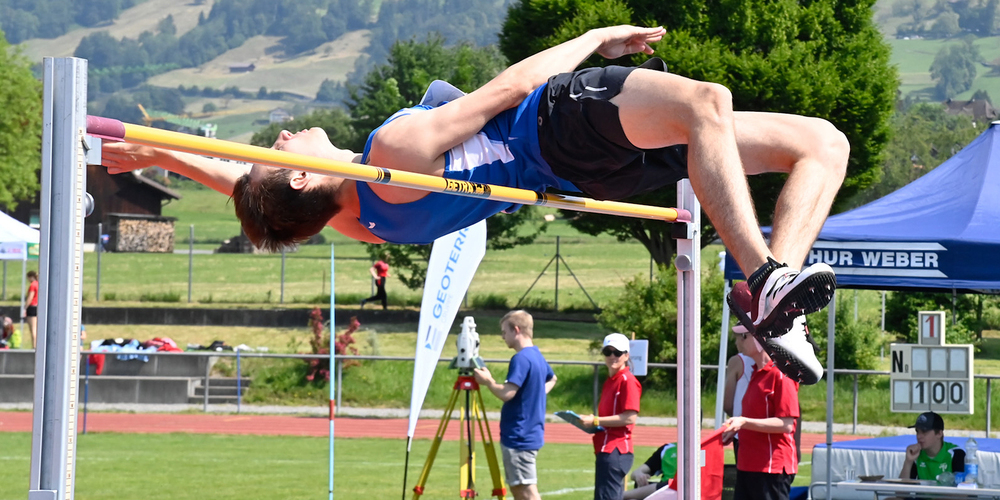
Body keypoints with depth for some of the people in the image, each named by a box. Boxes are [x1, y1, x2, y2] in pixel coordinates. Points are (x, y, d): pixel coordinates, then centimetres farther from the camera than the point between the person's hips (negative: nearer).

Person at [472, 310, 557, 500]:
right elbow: (551, 379, 33)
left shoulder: (520, 359, -18)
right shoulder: (537, 356, 13)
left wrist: (487, 381, -10)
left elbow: (507, 393, -26)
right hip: (533, 433, 10)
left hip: (519, 437, -10)